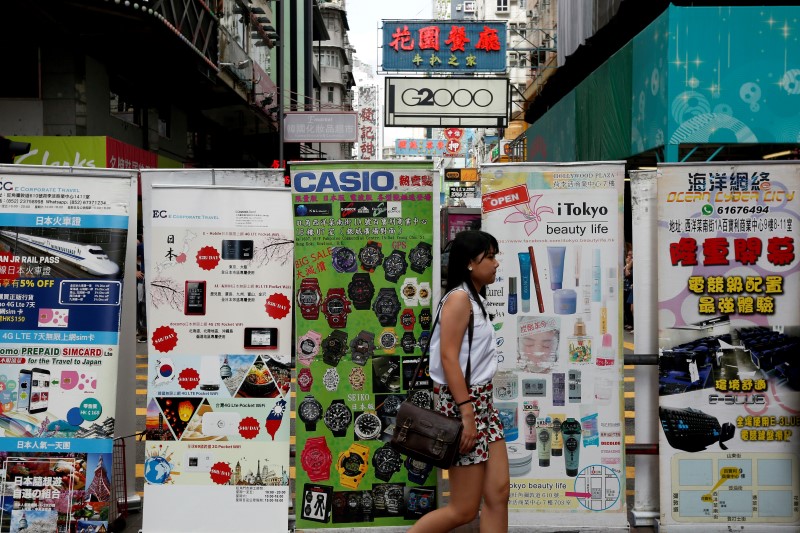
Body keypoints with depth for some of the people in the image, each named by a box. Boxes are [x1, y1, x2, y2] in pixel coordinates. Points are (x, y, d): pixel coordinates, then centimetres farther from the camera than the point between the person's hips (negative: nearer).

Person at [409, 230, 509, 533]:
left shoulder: (476, 299, 15)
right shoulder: (459, 297, -13)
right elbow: (448, 358, -20)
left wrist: (479, 409, 15)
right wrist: (467, 414, -23)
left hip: (482, 401, 9)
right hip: (462, 403, -9)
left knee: (498, 495, 5)